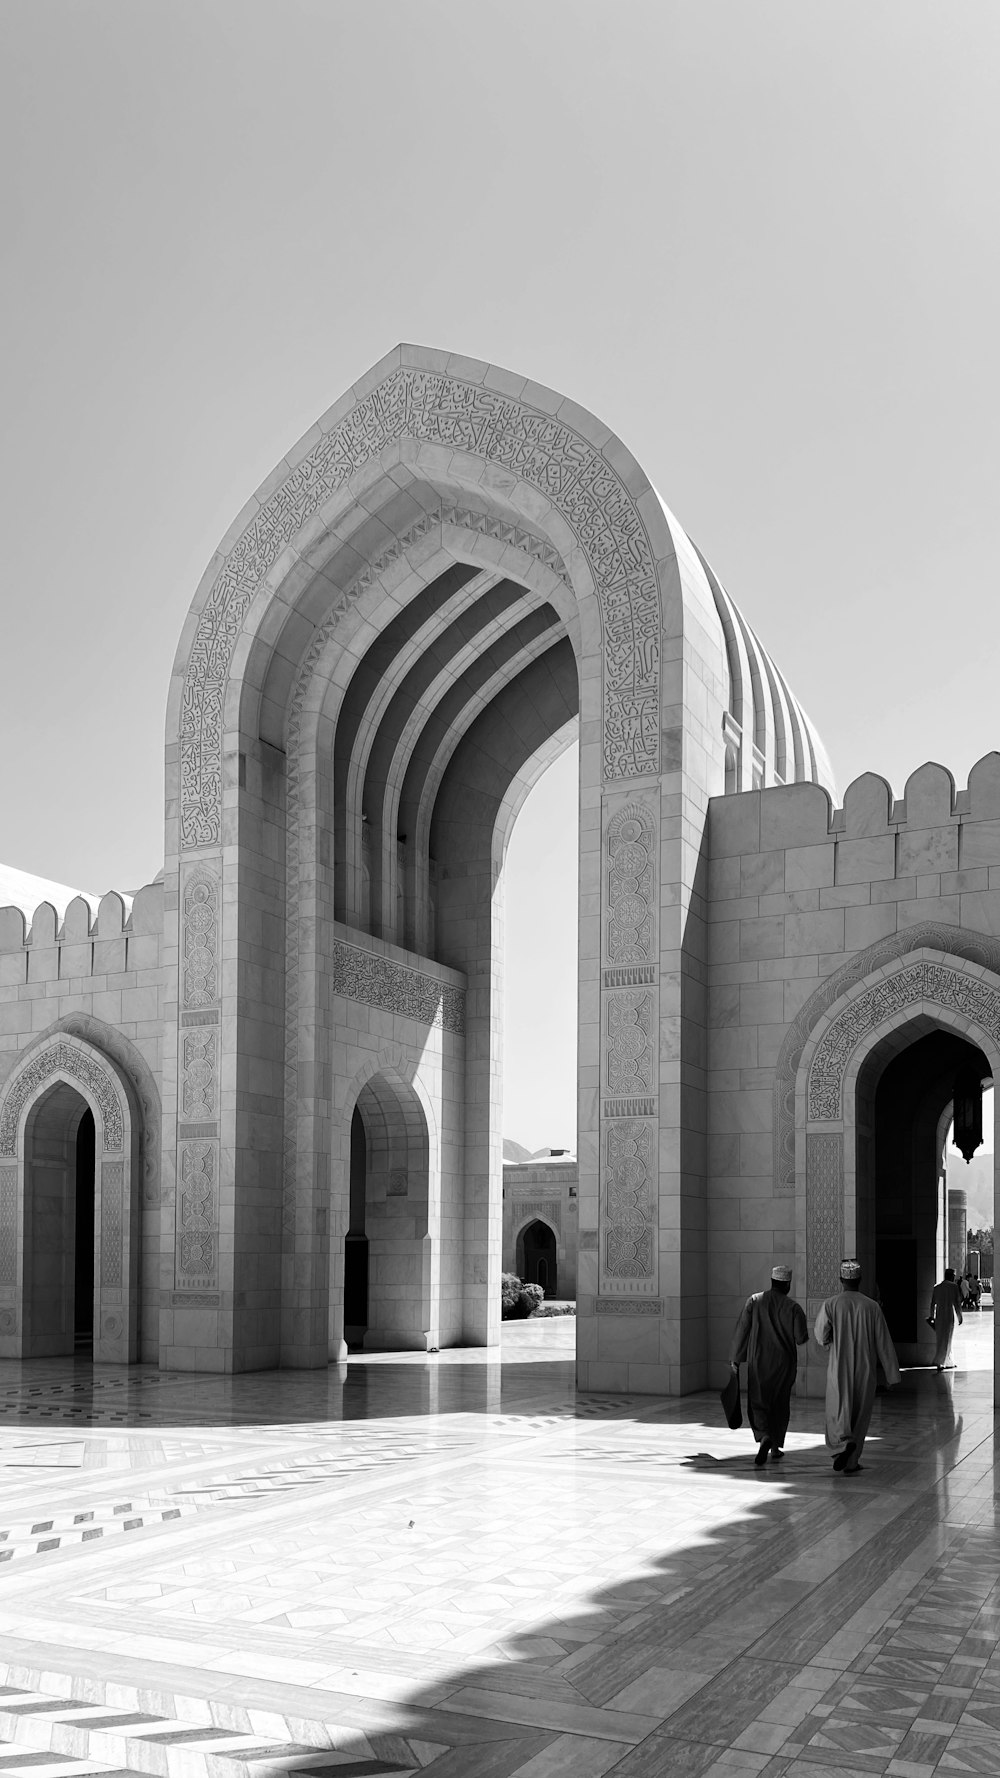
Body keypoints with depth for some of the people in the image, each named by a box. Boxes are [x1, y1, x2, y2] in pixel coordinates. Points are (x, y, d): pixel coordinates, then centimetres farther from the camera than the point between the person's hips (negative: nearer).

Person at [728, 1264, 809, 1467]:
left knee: (757, 1403, 4)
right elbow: (801, 1338, -9)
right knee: (780, 1404, 16)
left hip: (757, 1361, 0)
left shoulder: (754, 1301, -5)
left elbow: (742, 1330, -4)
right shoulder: (793, 1307, -8)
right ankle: (775, 1447, 21)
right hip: (783, 1363, 0)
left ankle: (764, 1436, -21)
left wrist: (735, 1358, 4)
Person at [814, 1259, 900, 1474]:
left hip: (839, 1369, -1)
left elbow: (822, 1337, -4)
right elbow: (884, 1343, -2)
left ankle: (844, 1442, -25)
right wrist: (892, 1374, 4)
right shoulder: (872, 1306, -4)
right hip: (866, 1370, 2)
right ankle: (851, 1462, 19)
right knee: (860, 1415, 14)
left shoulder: (830, 1304, -8)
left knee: (837, 1412, 5)